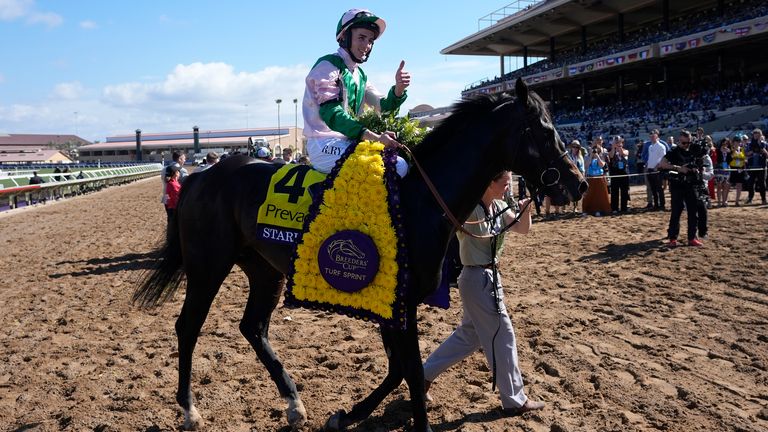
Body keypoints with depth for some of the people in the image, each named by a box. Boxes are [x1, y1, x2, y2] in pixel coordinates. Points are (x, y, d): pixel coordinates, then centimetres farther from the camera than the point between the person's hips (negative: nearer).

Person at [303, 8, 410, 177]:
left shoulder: (360, 75, 21)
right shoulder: (328, 65, -6)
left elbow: (384, 106, 13)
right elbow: (330, 114, -19)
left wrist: (399, 87, -10)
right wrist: (375, 137, -29)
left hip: (348, 142, 9)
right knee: (398, 166, -23)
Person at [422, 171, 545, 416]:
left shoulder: (499, 208, 5)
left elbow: (523, 229, 9)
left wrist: (526, 209, -9)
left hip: (490, 276, 9)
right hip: (477, 279, -9)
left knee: (470, 334, 19)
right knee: (502, 335, 1)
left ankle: (425, 375, 31)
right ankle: (515, 401, 17)